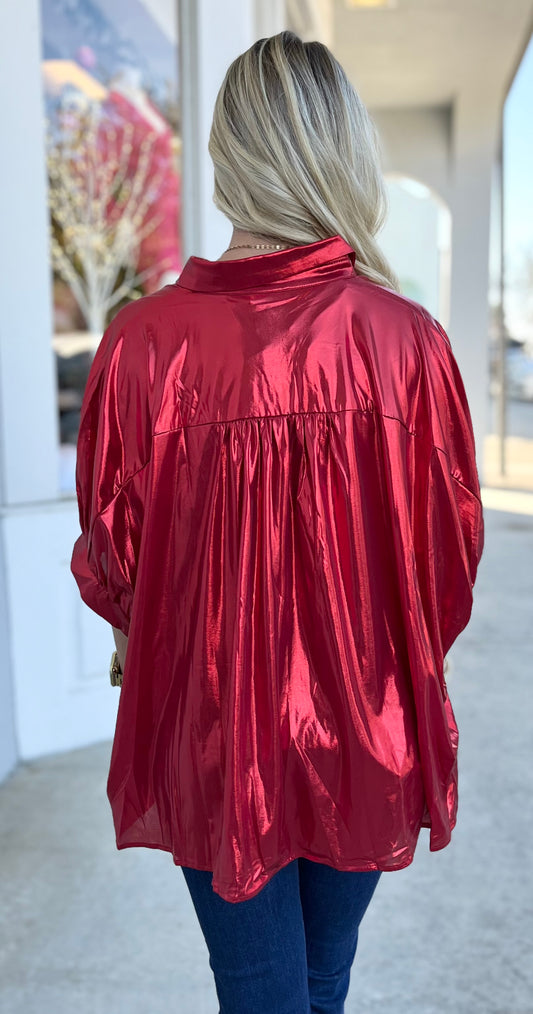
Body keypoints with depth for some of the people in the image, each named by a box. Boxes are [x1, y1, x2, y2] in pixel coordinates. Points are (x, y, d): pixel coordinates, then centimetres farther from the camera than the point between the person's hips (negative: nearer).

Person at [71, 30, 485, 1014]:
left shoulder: (145, 343, -18)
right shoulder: (411, 339, -14)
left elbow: (110, 561, -6)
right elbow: (451, 552, -5)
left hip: (217, 731, -2)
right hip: (369, 738, 3)